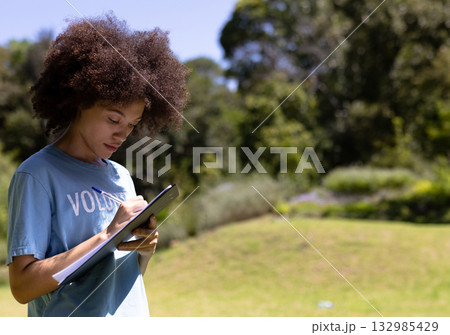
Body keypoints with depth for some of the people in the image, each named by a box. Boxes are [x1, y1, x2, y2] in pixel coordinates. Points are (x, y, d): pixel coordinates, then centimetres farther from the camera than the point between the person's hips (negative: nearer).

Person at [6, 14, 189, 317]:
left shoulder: (122, 176, 10)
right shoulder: (37, 175, -9)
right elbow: (22, 285, -16)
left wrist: (146, 248, -5)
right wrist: (107, 234, -18)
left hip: (135, 315, 6)